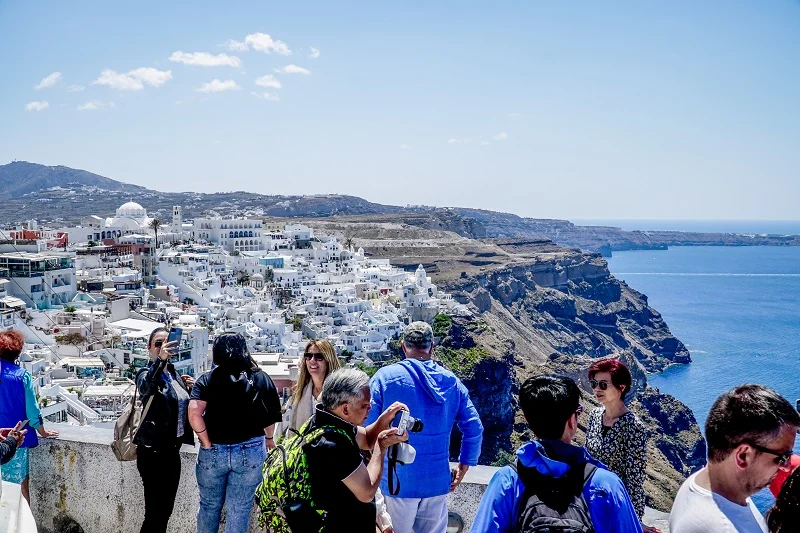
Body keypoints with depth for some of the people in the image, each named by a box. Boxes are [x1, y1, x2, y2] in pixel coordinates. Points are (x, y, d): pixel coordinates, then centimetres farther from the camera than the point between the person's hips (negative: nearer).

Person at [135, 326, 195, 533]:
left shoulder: (174, 374, 11)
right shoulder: (146, 374, -9)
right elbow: (145, 388, -35)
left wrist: (190, 388, 3)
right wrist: (160, 359, -49)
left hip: (173, 448, 7)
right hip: (153, 450, -7)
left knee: (166, 509, 13)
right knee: (155, 510, -7)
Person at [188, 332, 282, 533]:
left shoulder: (207, 379, -4)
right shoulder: (260, 378, 1)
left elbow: (194, 413, -18)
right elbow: (272, 414, 4)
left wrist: (207, 443, -8)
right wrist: (269, 438, 21)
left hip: (214, 451, 0)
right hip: (250, 451, 0)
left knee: (209, 505, 19)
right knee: (239, 509, 9)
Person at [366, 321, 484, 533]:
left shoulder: (385, 377, -8)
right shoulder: (451, 381, 3)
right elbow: (474, 428, 4)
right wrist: (463, 468, 16)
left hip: (398, 481, -3)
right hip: (438, 482, 3)